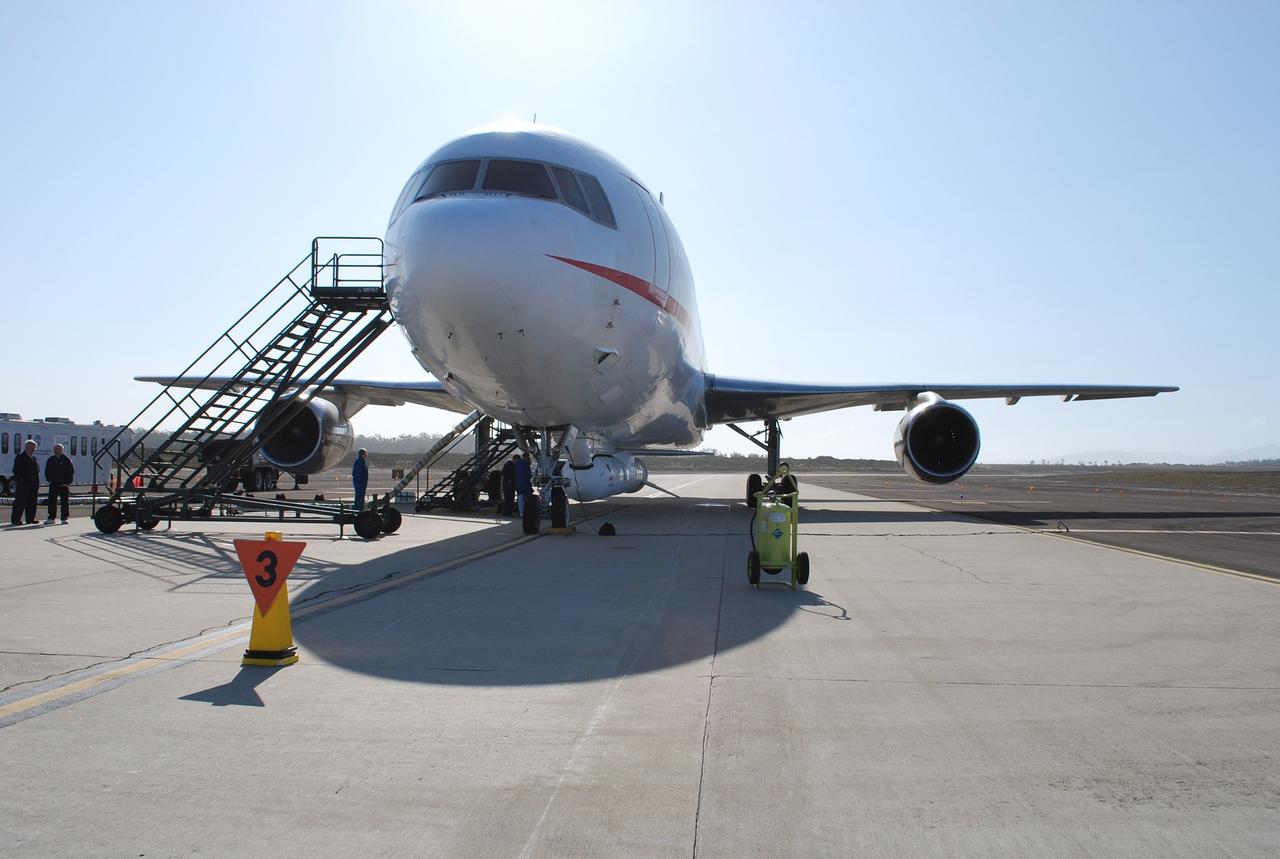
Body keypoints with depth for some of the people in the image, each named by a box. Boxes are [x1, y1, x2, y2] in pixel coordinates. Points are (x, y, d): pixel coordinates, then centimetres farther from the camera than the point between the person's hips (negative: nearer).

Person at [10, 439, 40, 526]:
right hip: (23, 485, -7)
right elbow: (16, 471, -9)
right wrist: (20, 480, -17)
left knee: (32, 503, 8)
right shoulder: (20, 457, -2)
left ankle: (31, 519, 12)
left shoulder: (33, 458, 19)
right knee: (20, 503, -5)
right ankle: (15, 519, -1)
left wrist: (37, 484, 14)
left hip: (33, 485, 7)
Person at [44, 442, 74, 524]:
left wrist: (67, 482, -8)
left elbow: (71, 472, -2)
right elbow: (47, 471, 17)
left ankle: (64, 518, 4)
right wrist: (49, 480, 5)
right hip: (53, 484, 3)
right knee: (52, 501, 3)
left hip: (64, 484, -3)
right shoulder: (50, 460, 9)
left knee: (64, 502, 0)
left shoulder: (67, 460, -2)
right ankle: (51, 518, 8)